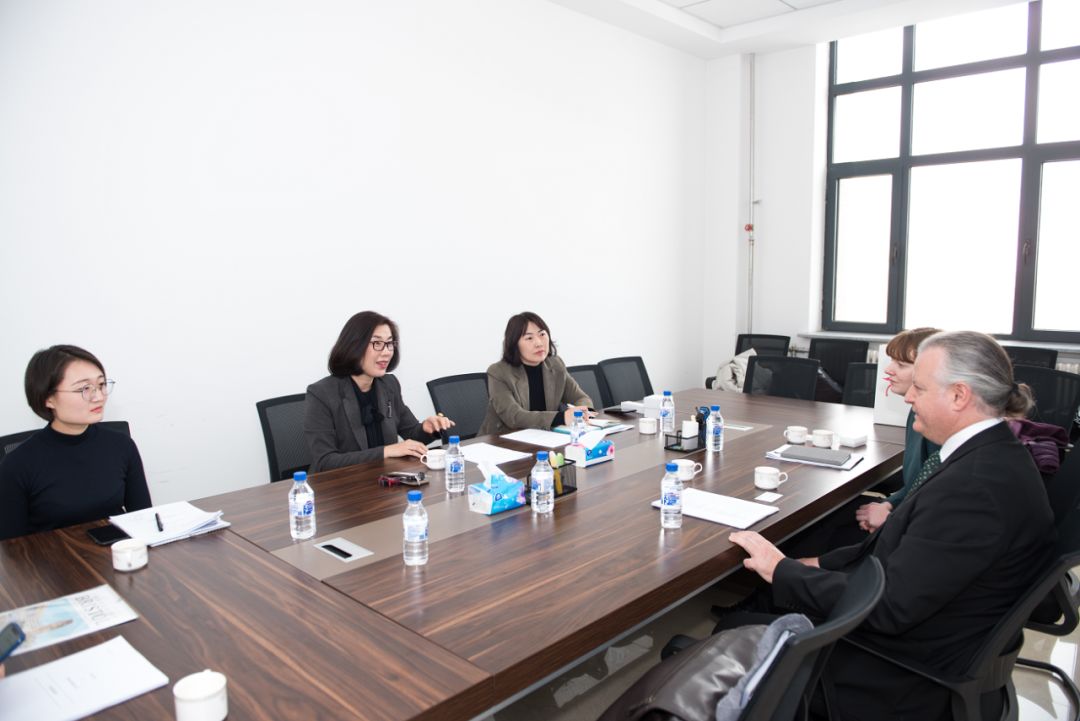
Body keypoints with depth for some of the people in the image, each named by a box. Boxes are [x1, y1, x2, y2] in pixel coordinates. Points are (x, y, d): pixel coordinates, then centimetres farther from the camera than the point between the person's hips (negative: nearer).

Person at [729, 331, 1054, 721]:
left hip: (908, 675, -9)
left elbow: (891, 607, -28)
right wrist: (821, 565, 3)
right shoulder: (989, 454, 3)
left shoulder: (976, 485, -30)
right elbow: (904, 542, 10)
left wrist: (782, 570, -19)